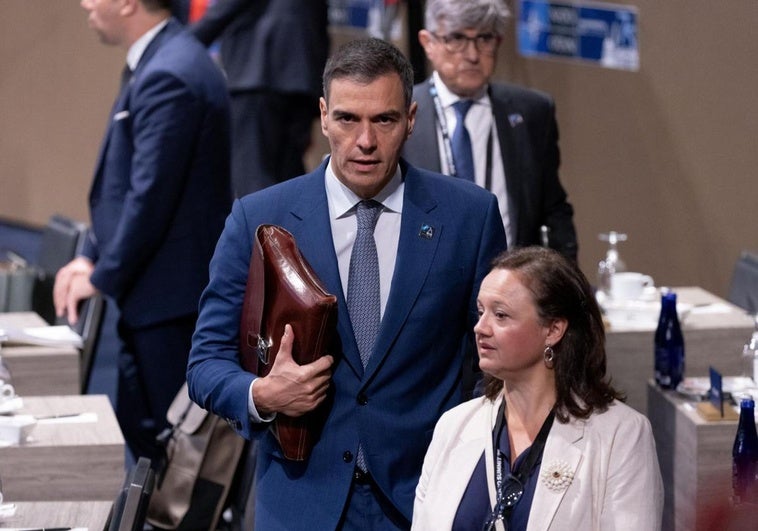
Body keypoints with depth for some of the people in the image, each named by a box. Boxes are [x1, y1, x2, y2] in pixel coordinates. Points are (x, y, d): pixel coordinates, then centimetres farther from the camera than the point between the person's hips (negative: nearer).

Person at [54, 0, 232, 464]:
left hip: (172, 299, -10)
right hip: (161, 297, 10)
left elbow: (151, 195, -23)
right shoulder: (164, 61, 13)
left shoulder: (167, 77, -20)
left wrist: (103, 277, -13)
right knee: (139, 430, 15)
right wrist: (92, 257, 10)